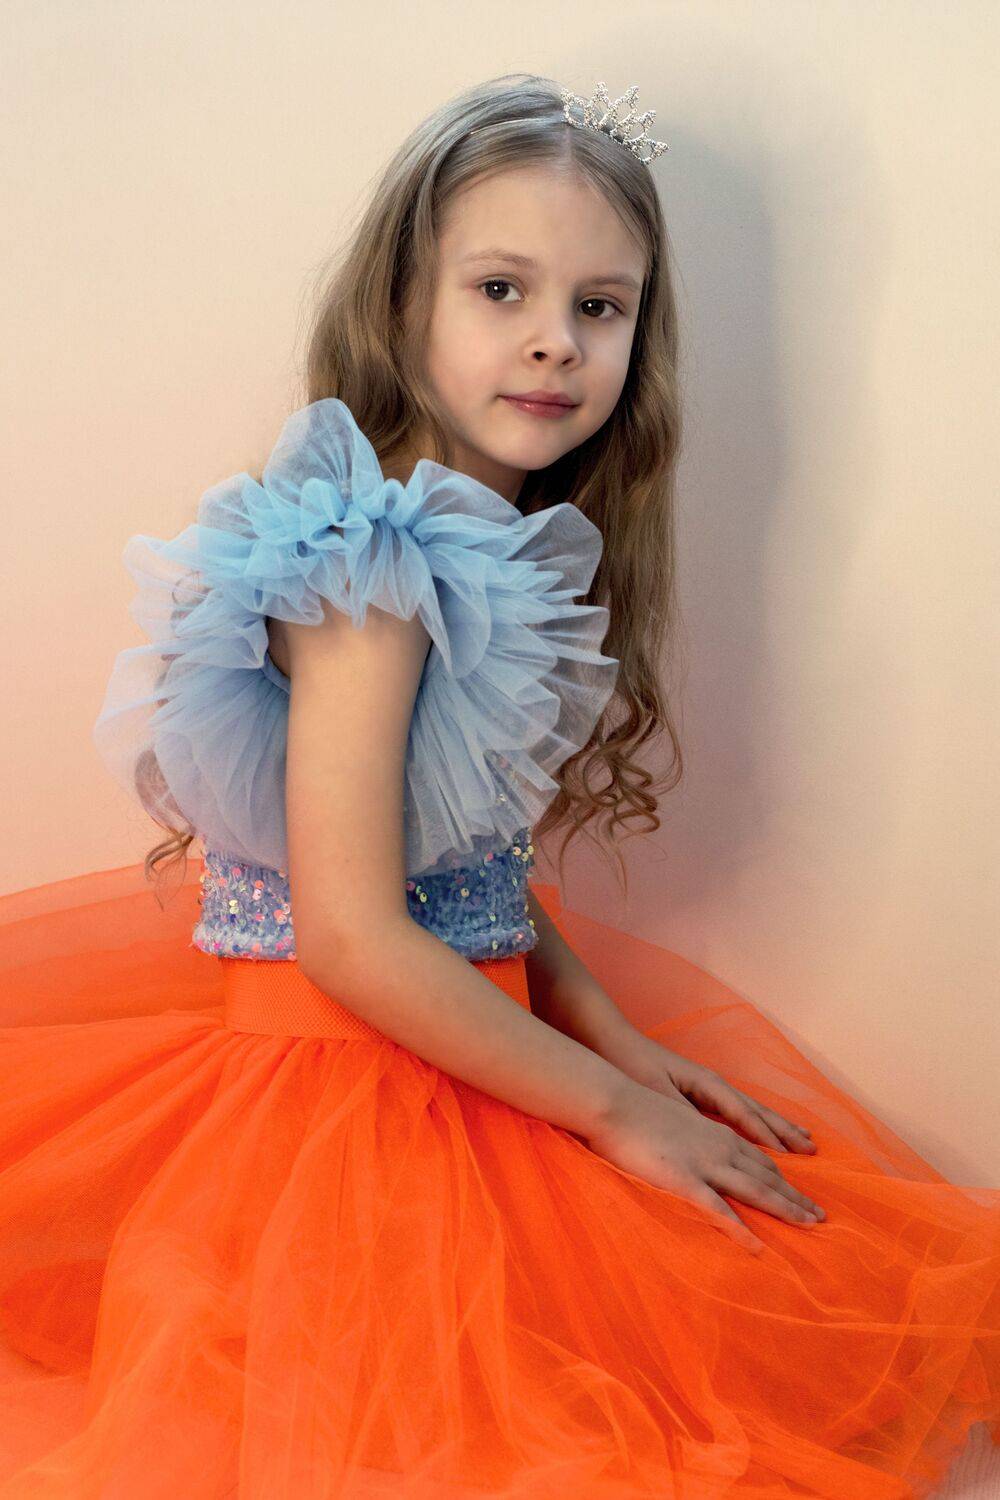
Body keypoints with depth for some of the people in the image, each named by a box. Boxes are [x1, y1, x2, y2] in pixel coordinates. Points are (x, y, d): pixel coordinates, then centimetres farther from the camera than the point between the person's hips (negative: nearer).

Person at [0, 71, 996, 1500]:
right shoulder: (381, 566, -22)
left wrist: (610, 1030, -1)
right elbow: (352, 937, -25)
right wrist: (616, 1110, -17)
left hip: (475, 1022, 9)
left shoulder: (510, 553, 4)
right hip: (351, 1075, -9)